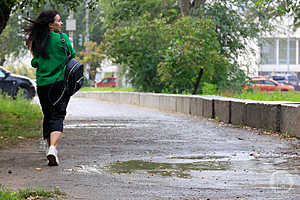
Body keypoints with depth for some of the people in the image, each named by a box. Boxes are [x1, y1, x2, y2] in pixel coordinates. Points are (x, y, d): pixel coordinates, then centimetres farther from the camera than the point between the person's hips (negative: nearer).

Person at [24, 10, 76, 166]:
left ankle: (51, 149, 18)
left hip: (42, 84, 4)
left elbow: (35, 63, 7)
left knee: (48, 117, 15)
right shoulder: (62, 37, -5)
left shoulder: (37, 41, 4)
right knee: (58, 117, -6)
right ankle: (53, 147, -27)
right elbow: (72, 56, 4)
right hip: (60, 83, -4)